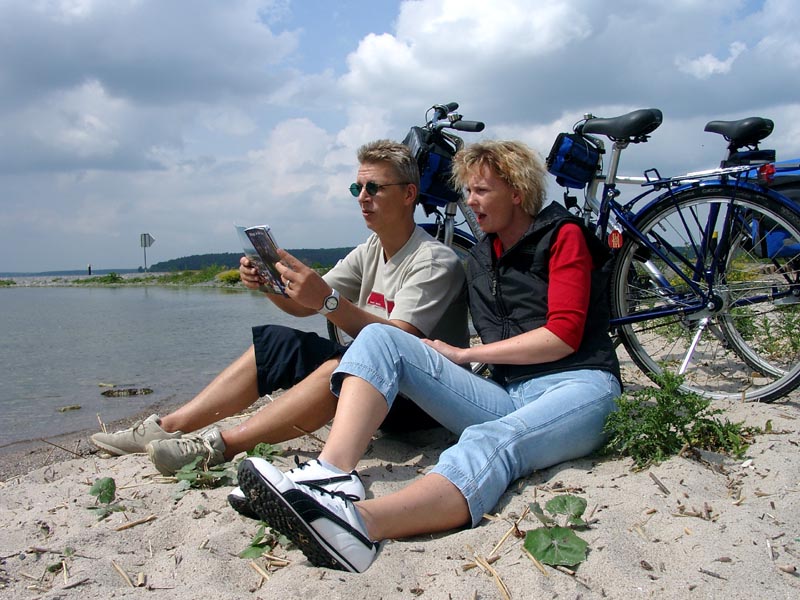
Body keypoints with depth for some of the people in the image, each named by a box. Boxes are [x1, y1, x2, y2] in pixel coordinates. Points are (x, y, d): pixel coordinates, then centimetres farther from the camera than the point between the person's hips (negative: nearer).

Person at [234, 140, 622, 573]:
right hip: (507, 397, 6)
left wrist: (463, 355, -5)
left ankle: (359, 523, -69)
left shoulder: (563, 236, 4)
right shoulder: (479, 260, 21)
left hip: (578, 386, -5)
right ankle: (330, 474, -37)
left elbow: (564, 335, -8)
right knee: (380, 338, -12)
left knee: (492, 440, -41)